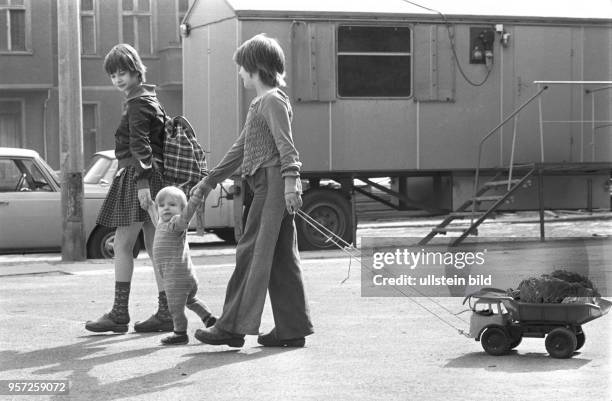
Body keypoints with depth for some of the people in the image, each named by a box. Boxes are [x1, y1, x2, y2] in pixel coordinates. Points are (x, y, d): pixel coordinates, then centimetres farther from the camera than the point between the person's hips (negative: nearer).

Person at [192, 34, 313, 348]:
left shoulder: (273, 100, -7)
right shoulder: (261, 103, 23)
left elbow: (285, 144, -19)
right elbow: (241, 148, 29)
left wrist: (290, 180, -30)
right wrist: (209, 181, 31)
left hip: (272, 183, -10)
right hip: (268, 186, 10)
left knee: (252, 253, -8)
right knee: (280, 258, 8)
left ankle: (232, 327, -6)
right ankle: (292, 328, 9)